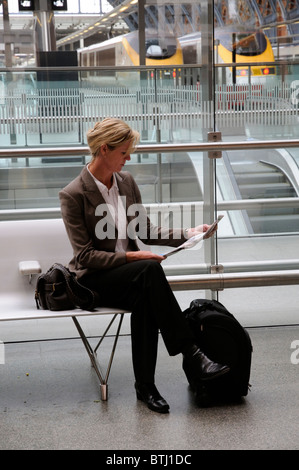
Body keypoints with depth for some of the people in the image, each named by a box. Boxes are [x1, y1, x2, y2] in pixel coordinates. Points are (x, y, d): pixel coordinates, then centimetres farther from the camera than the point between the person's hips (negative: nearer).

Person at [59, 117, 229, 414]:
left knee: (144, 298, -32)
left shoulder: (126, 181, 7)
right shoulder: (73, 195, -11)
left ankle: (145, 386, -21)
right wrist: (129, 257, -24)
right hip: (92, 280, -5)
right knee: (150, 269, -33)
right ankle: (191, 353, -29)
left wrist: (188, 234, 1)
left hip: (130, 273, 5)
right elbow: (85, 255, -14)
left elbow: (146, 231, 13)